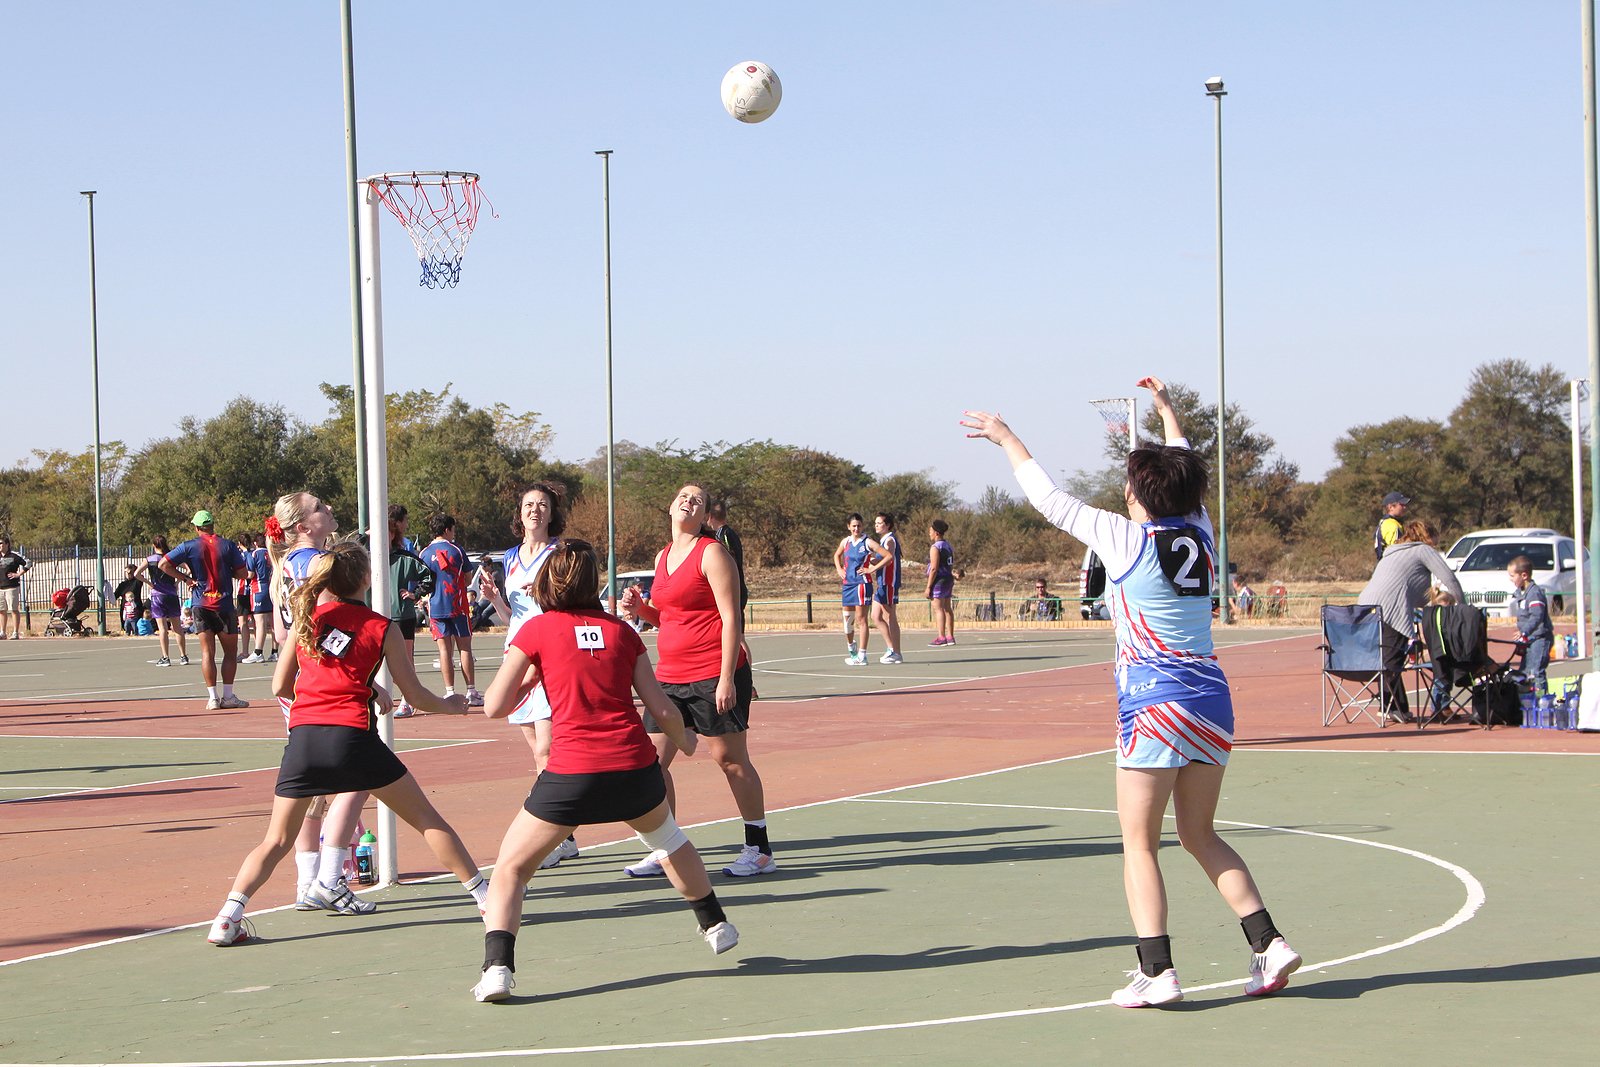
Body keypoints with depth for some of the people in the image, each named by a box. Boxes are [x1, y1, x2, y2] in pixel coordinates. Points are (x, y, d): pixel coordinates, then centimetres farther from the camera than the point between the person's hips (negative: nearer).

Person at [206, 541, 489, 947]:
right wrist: (451, 705, 31)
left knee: (276, 841, 11)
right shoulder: (381, 627, 6)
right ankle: (486, 897, 16)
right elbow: (415, 695, 11)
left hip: (303, 734, 2)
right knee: (425, 818, 12)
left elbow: (281, 686, 17)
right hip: (352, 735, -2)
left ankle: (229, 915, -7)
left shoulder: (307, 616, 13)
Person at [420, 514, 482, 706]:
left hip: (435, 607, 1)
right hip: (457, 605, -1)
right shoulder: (456, 550, -2)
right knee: (464, 647, 4)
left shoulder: (424, 554, 1)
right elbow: (467, 579, 5)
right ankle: (471, 693, 3)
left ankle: (450, 693, -1)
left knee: (444, 648, 3)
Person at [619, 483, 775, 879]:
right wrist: (640, 608, 3)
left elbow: (731, 619, -13)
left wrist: (727, 678, -19)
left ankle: (759, 850, 8)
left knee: (730, 760, -2)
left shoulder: (712, 553, -8)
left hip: (713, 675, -7)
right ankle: (664, 851, 12)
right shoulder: (663, 557, 15)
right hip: (670, 675, 7)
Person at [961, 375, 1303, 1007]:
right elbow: (1185, 474, 27)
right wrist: (1167, 411, 42)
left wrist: (1006, 439, 16)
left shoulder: (1126, 539, -8)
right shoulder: (1199, 532, 5)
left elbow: (1050, 500, 3)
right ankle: (1268, 944, 8)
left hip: (1154, 703, -6)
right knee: (1200, 836, 17)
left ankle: (1157, 972, -5)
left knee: (1139, 843, 1)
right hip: (1211, 694, 6)